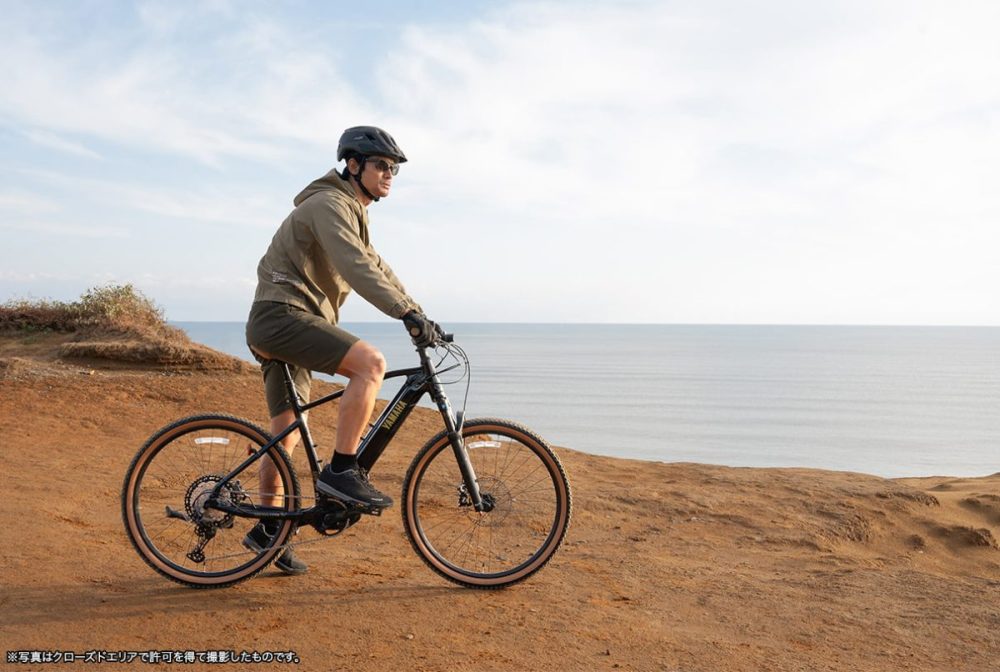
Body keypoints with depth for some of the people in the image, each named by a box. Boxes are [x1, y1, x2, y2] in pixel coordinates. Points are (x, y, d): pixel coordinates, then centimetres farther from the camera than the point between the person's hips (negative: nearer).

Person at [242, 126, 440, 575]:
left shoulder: (353, 214, 22)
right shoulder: (329, 204, -12)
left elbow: (378, 269, 21)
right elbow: (356, 268, -27)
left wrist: (421, 318, 13)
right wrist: (408, 313, -35)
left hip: (287, 324, 10)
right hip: (282, 315, -10)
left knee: (286, 432, 12)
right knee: (371, 362, -27)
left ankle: (267, 529, 21)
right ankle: (341, 470, -21)